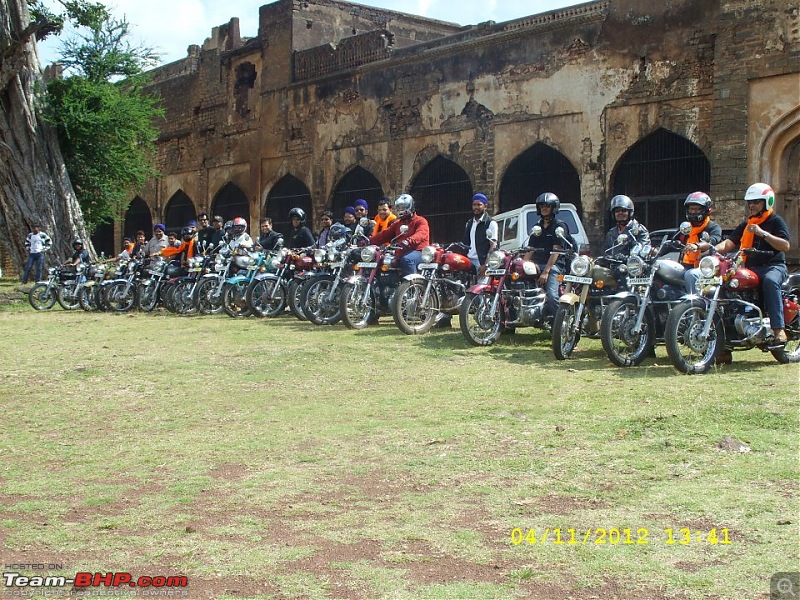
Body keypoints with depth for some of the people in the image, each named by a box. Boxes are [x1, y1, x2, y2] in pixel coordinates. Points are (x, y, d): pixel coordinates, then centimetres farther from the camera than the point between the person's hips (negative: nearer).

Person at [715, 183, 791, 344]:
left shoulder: (776, 221, 3)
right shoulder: (745, 225, 22)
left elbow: (785, 246, -12)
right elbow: (729, 243, 10)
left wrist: (762, 233, -20)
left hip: (773, 266, -6)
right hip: (750, 268, 6)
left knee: (770, 281, -38)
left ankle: (778, 328, -40)